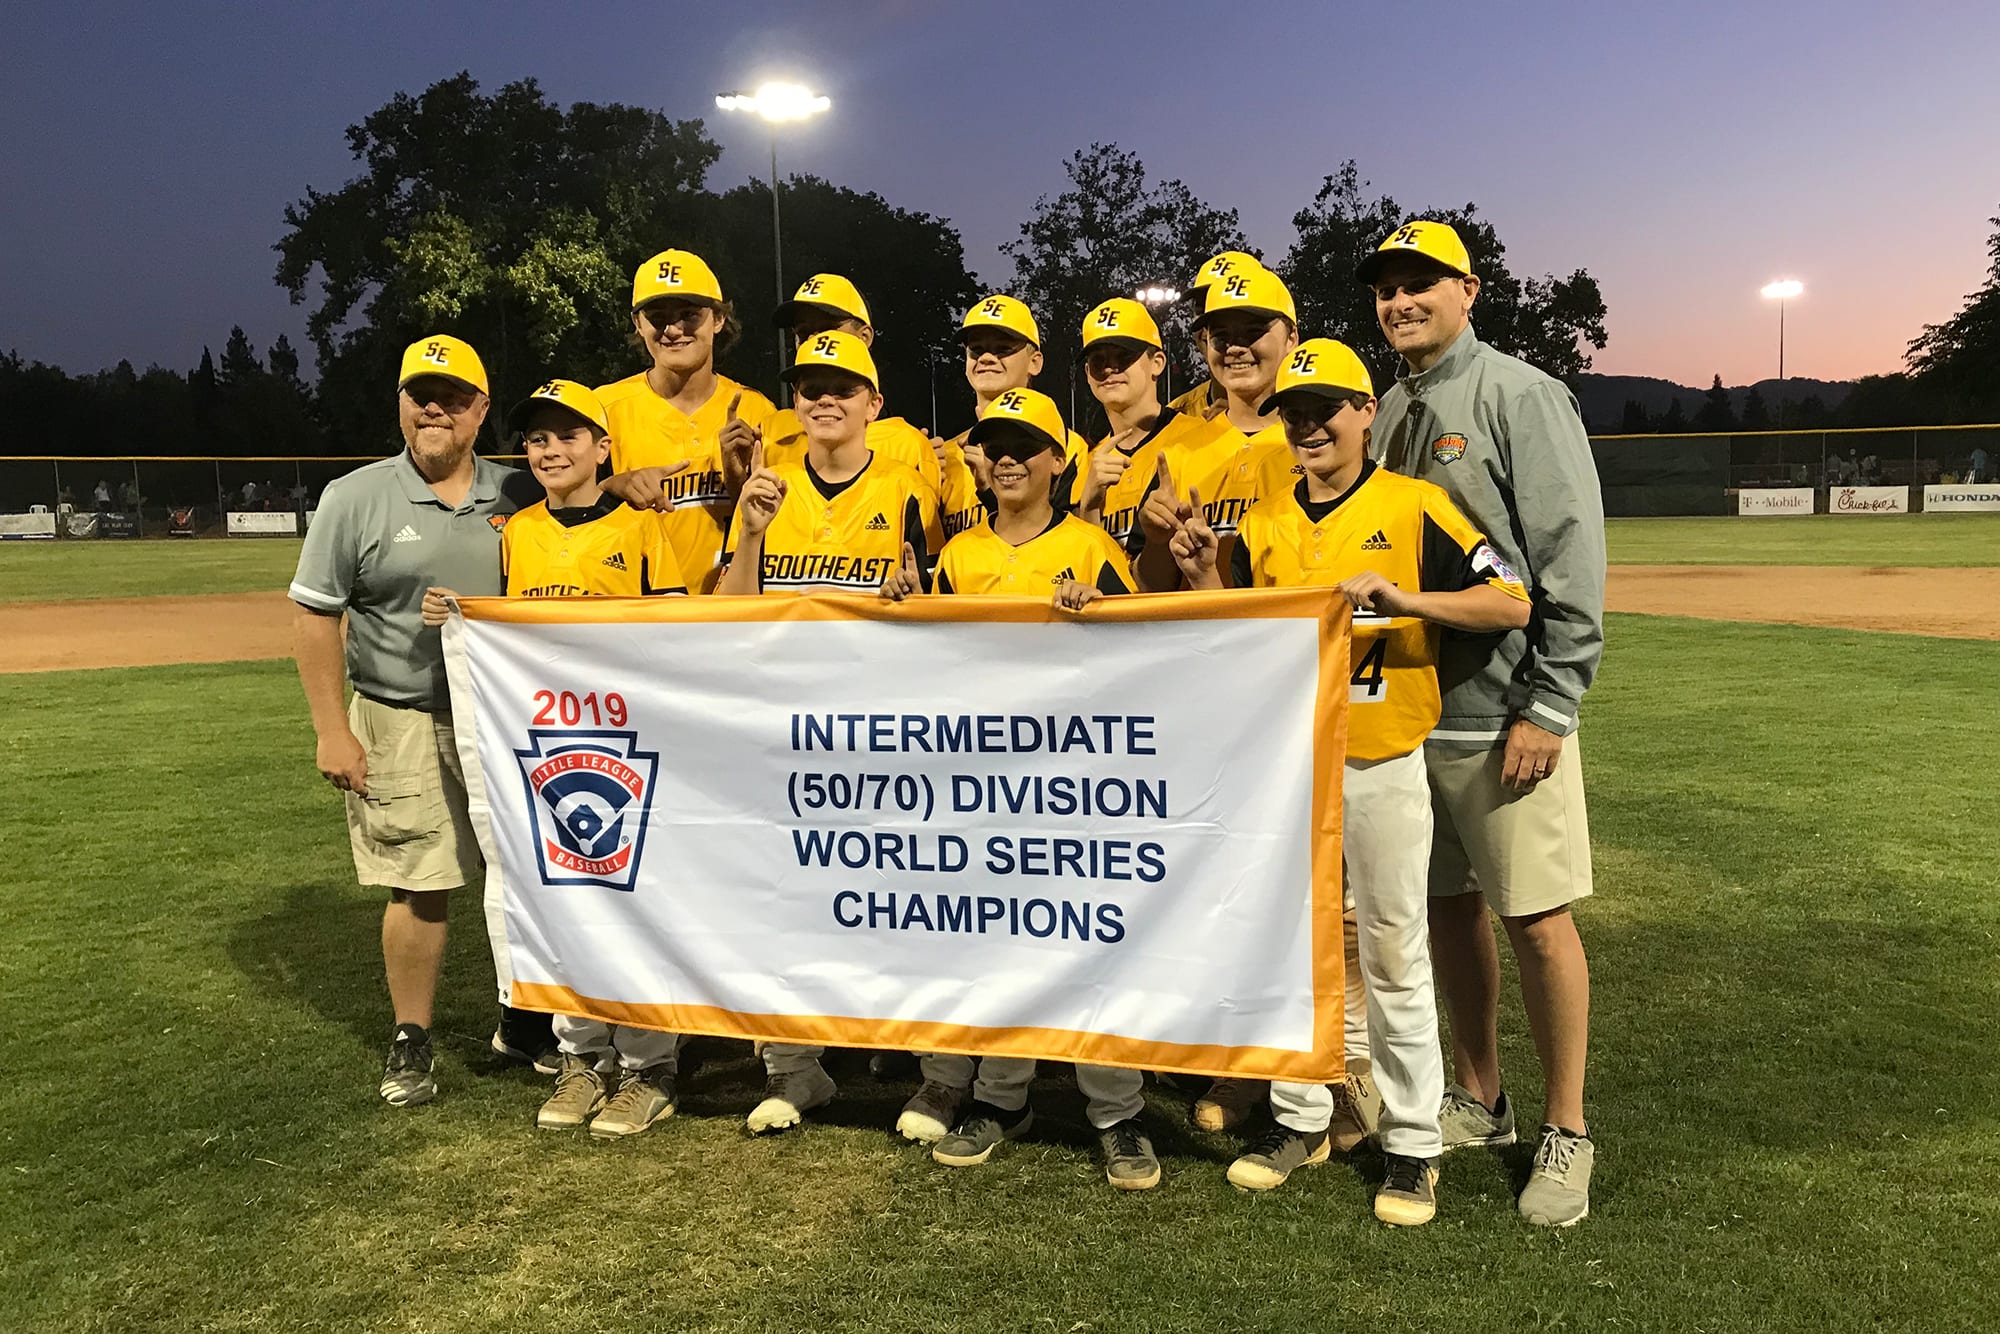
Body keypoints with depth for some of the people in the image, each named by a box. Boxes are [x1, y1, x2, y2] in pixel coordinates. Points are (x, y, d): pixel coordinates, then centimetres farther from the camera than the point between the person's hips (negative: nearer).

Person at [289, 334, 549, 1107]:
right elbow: (314, 618, -3)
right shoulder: (356, 498, -3)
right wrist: (332, 731, -9)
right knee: (420, 887, 2)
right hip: (404, 725, -3)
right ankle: (411, 1042, 19)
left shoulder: (515, 497, 6)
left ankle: (524, 1021, 26)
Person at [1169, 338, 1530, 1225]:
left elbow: (1511, 603, -12)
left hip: (1382, 766, -4)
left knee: (1395, 956, 4)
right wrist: (1204, 578, -5)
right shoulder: (1263, 526, 7)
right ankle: (1300, 1119, 28)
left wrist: (1403, 599, -25)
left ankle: (1412, 1143, 17)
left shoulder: (1412, 508, -5)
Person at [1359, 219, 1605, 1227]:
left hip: (1502, 714, -6)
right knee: (1444, 904, 13)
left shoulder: (1519, 396, -6)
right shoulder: (1383, 415, 14)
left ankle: (1565, 1132, 14)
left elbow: (1571, 561, -12)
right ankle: (1478, 1099, 29)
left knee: (1535, 917, -2)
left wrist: (1548, 708, -16)